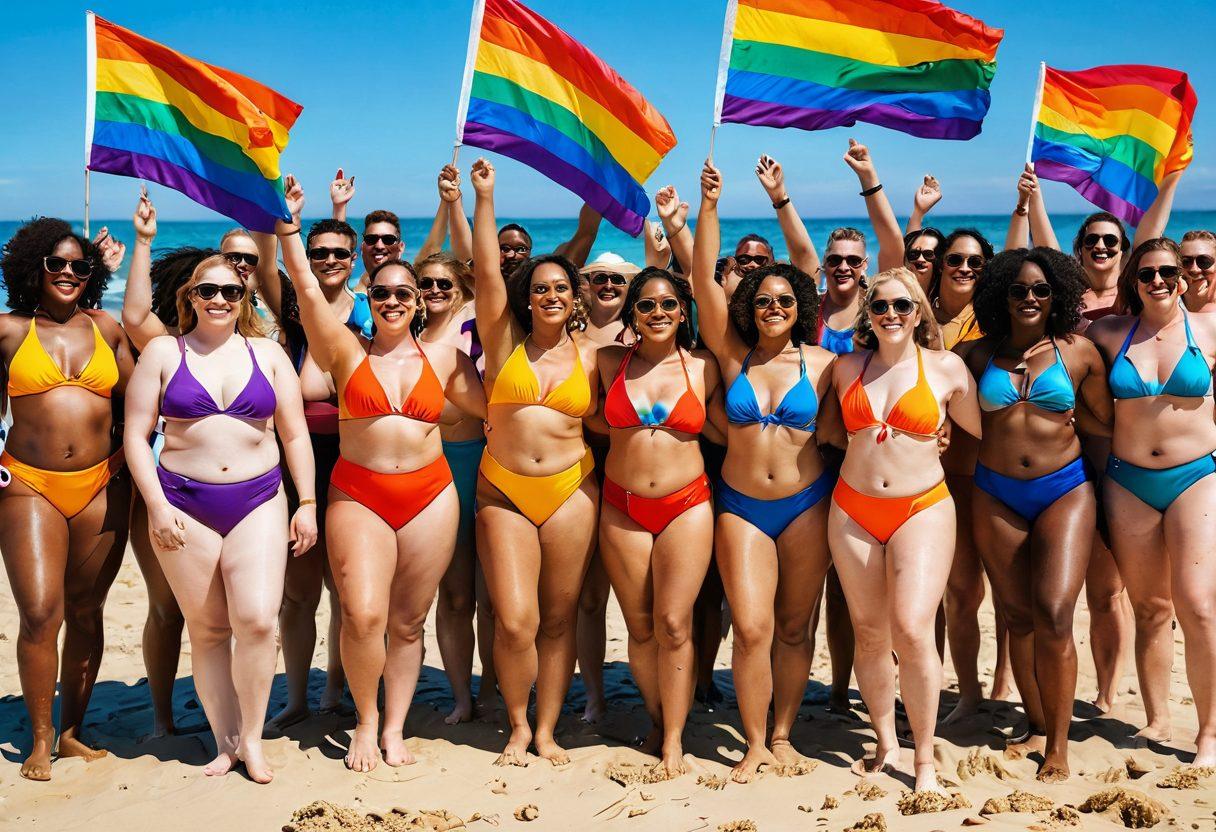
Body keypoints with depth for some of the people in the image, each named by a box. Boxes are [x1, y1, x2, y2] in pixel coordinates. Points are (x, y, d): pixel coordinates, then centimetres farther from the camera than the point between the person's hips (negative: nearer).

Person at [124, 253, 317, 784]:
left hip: (258, 502, 0)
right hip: (185, 505, 0)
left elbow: (294, 434, 10)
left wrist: (307, 504, 4)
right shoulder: (163, 352, 5)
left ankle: (251, 738, 4)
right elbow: (136, 434, 2)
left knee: (257, 620, -13)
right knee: (208, 630, 3)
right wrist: (156, 505, -7)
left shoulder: (267, 354, 9)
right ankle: (224, 743, 16)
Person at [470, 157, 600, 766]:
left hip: (571, 492, 1)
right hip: (504, 493, -1)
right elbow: (486, 270, -6)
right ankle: (518, 726, 15)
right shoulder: (505, 341, 3)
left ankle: (547, 729, 19)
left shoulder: (590, 355, 6)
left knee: (559, 620, 5)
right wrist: (484, 197, -9)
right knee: (515, 622, -7)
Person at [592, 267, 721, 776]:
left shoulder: (703, 367, 1)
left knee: (674, 624, -4)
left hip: (686, 506, -1)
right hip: (622, 509, 1)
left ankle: (674, 739, 8)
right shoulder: (610, 362, 2)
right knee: (640, 626, 6)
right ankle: (658, 721, 25)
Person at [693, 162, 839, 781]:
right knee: (752, 628, -6)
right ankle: (755, 744, 8)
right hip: (741, 506, 0)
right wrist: (709, 203, -13)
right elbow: (703, 277, -8)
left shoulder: (820, 362, -1)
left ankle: (783, 735, 23)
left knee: (794, 627, 7)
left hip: (805, 504, 0)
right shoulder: (734, 355, 0)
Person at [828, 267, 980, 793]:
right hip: (852, 511, 3)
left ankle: (925, 761, 2)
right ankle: (886, 745, 24)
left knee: (912, 632, -14)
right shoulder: (847, 367, 7)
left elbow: (984, 431, 8)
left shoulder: (946, 368, -1)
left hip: (922, 509, -3)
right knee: (869, 635, 7)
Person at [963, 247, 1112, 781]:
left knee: (1054, 615, -13)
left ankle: (1058, 745, 0)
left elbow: (1105, 420, 6)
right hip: (996, 496, 2)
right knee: (1018, 616, 8)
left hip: (1065, 491, -2)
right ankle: (1036, 727, 24)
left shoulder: (1078, 351, -1)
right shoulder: (979, 353, 3)